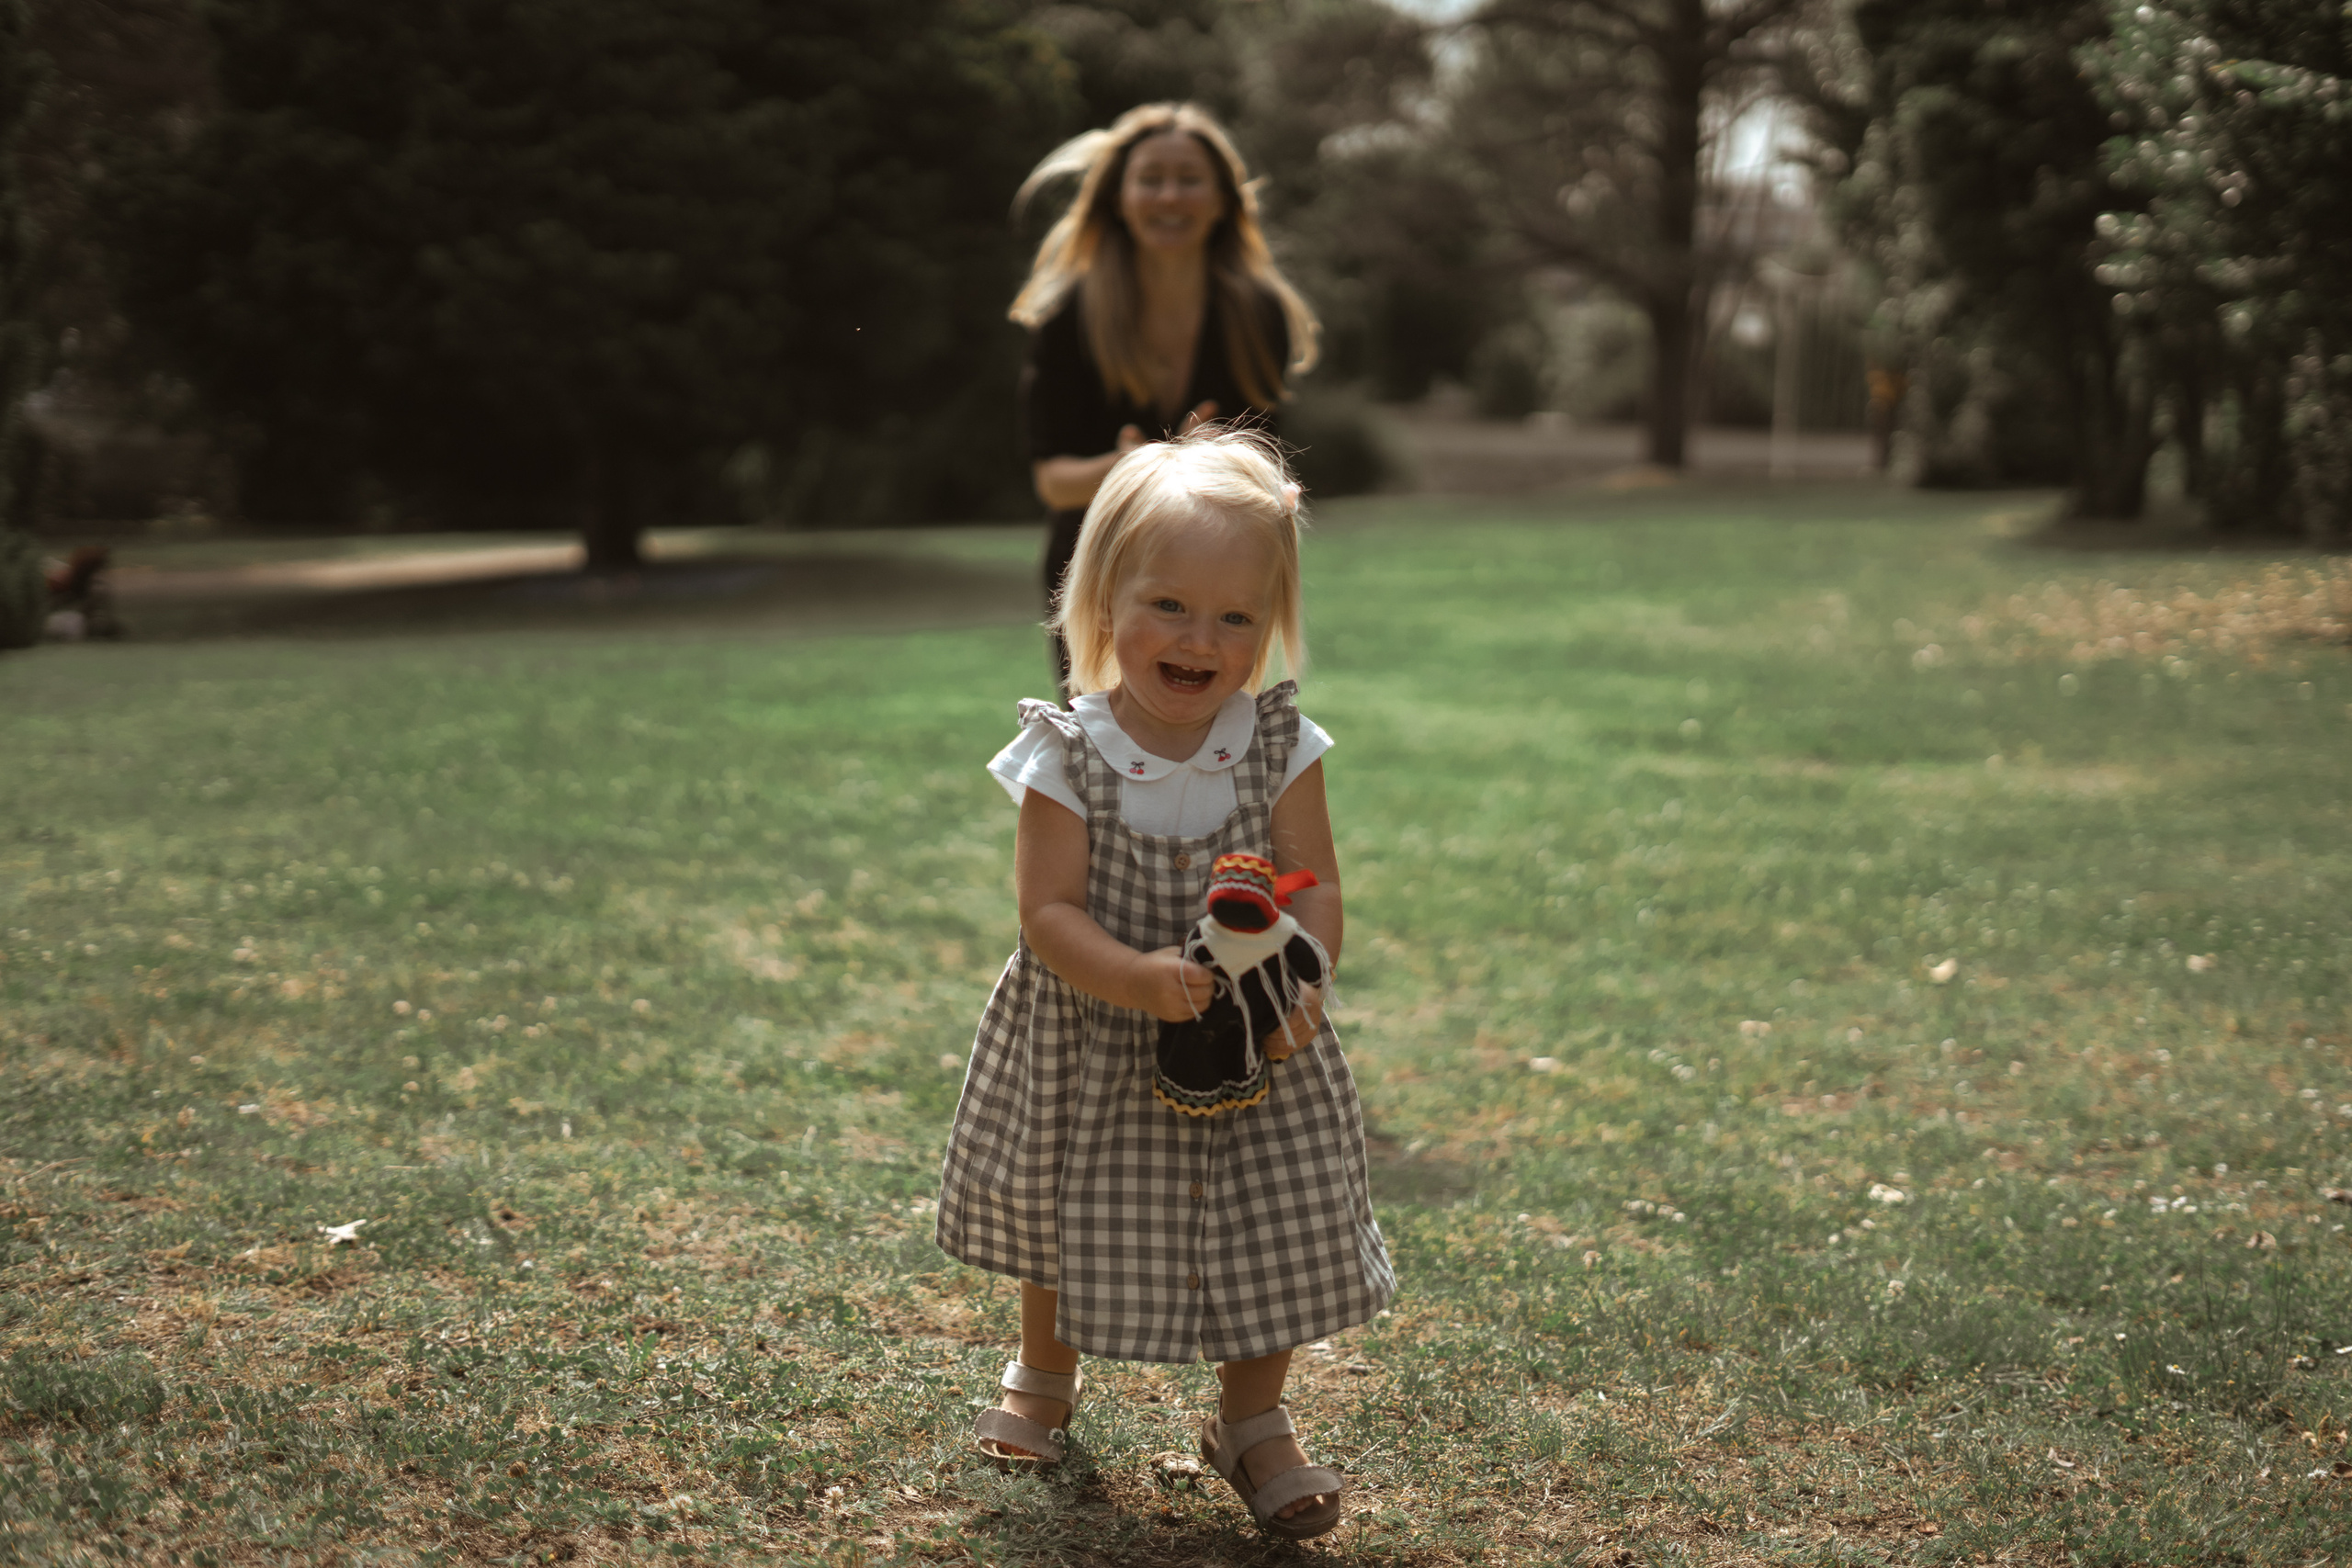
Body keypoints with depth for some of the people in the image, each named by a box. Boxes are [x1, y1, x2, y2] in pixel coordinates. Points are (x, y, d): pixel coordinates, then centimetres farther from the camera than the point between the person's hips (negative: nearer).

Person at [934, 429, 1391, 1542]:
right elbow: (1049, 913, -20)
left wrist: (1302, 985, -29)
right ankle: (1043, 1378, 48)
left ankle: (1251, 1419, 32)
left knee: (1277, 1232, 7)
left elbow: (1315, 883, -9)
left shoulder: (1278, 747, -10)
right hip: (1090, 1052, -1)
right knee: (1071, 1221, 18)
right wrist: (1134, 978, -38)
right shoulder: (1069, 756, -17)